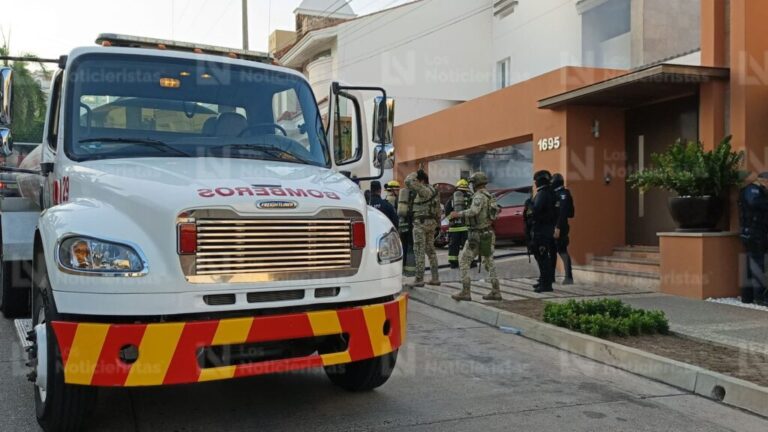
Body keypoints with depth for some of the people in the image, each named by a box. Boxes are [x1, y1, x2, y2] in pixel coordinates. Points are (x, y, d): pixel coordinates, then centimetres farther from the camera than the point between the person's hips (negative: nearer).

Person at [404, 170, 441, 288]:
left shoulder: (424, 190, -16)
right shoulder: (434, 190, 13)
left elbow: (408, 182, -26)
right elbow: (438, 209, 19)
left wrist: (414, 174, -8)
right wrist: (438, 223, 25)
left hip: (421, 222, -9)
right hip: (431, 223, 9)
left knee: (419, 251, -6)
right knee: (430, 250, 14)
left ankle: (419, 280, -5)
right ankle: (435, 278, 16)